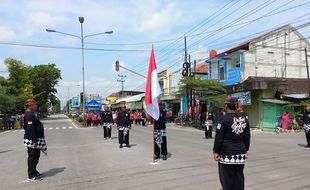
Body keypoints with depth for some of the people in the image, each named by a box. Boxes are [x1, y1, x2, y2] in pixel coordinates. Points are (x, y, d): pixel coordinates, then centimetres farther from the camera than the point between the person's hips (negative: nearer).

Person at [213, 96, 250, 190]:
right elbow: (247, 137, 13)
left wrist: (216, 151, -4)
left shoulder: (224, 119, -12)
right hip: (240, 154, 6)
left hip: (227, 155, -5)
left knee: (227, 178, 3)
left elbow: (218, 137, -12)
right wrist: (245, 150, 22)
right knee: (239, 177, 14)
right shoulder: (244, 118, 6)